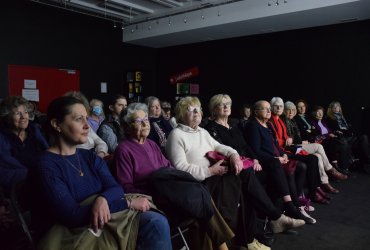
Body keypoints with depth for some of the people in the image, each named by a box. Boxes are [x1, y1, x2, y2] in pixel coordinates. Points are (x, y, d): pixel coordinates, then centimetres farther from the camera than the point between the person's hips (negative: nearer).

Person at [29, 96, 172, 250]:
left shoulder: (90, 157, 9)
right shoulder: (45, 166, -13)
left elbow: (116, 189, -1)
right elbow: (72, 215, -20)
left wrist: (103, 199, -25)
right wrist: (128, 202, -19)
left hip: (107, 222, 7)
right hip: (73, 234, -6)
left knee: (157, 222, -16)